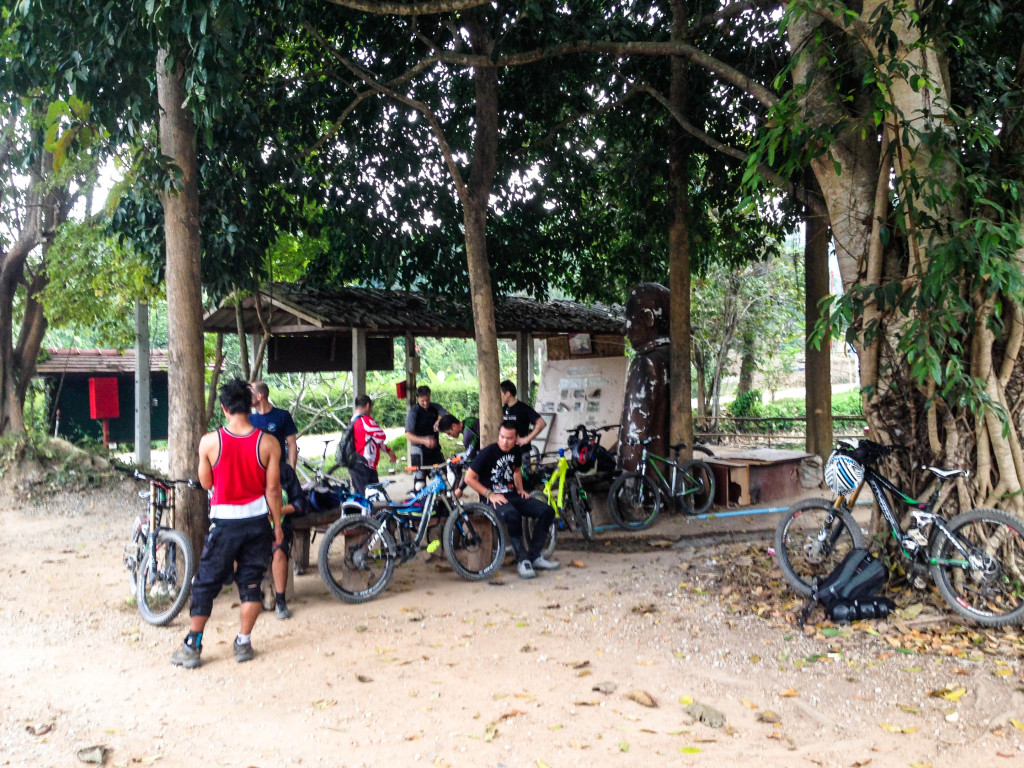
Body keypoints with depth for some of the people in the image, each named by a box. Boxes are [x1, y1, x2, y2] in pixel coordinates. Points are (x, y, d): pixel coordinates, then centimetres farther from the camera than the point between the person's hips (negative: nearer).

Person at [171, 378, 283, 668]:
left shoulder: (209, 442, -12)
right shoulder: (268, 443, -10)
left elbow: (206, 483, 1)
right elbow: (273, 489, -5)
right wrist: (278, 525, 4)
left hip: (224, 522, -1)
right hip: (257, 522, 1)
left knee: (206, 583, 12)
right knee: (251, 583, 13)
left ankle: (192, 647, 19)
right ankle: (243, 643, 19)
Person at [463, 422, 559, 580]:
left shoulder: (515, 452, 8)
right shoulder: (488, 453, -12)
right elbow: (469, 478, -12)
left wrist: (520, 489, 13)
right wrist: (490, 494, -16)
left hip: (512, 495, 7)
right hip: (493, 498, -7)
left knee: (547, 511, -10)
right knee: (512, 516, -40)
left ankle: (534, 557, -3)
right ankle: (522, 560, -24)